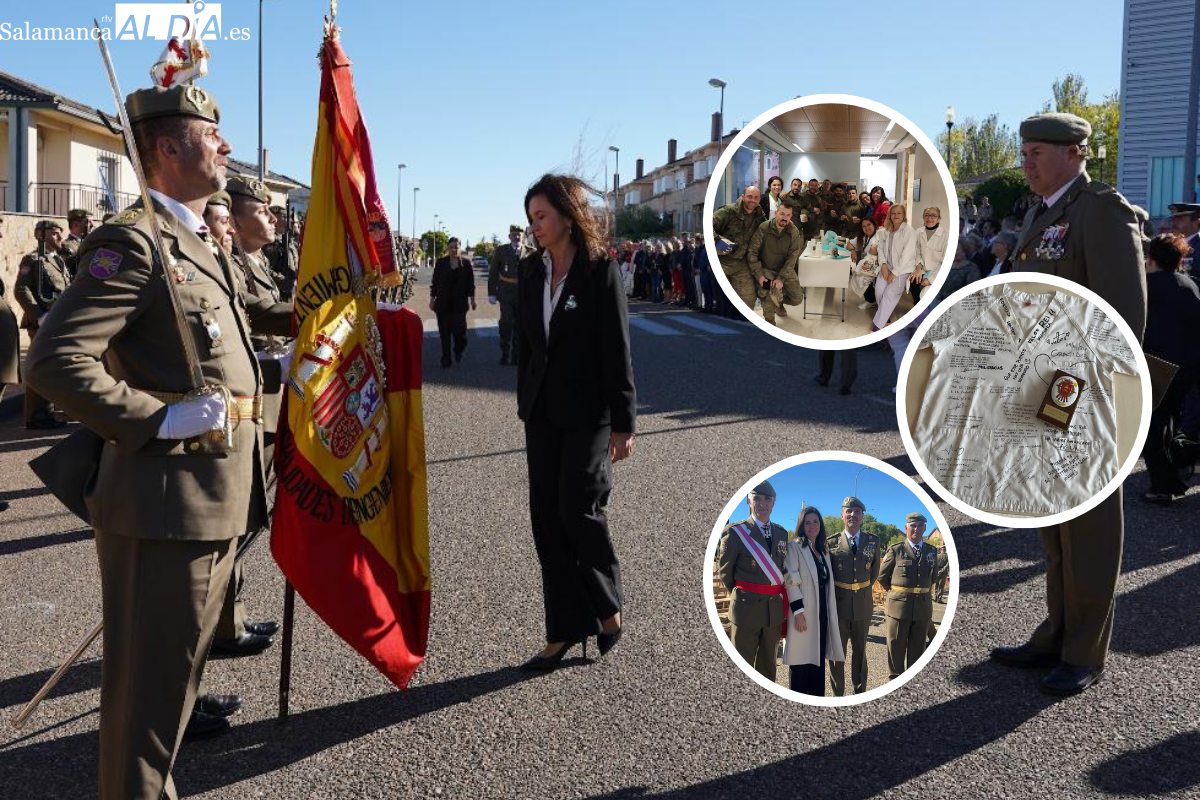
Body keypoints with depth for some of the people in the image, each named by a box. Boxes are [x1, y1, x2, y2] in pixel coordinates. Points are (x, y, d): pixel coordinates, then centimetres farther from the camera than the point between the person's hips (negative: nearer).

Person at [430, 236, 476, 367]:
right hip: (443, 303, 1)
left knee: (459, 328, -8)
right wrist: (432, 299, 3)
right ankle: (446, 358, 11)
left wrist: (472, 299, 3)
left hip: (459, 303, -1)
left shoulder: (465, 263, 3)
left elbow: (470, 283, 6)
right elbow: (434, 282, 5)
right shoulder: (440, 262, 3)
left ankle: (458, 349, 22)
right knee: (444, 331, 2)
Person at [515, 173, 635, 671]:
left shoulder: (599, 271, -10)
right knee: (546, 517, 6)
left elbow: (617, 350, -11)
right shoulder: (531, 271, 7)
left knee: (578, 510, -9)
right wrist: (525, 403, 13)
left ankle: (608, 608, 18)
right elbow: (525, 343, 13)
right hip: (542, 411, 6)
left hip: (587, 411, -6)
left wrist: (623, 423, -12)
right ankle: (564, 630, 16)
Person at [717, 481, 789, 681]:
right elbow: (724, 571, -2)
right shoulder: (734, 532, -8)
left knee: (767, 664, 16)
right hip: (746, 609, -5)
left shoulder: (781, 533, 7)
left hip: (775, 610, 5)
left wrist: (778, 598, 11)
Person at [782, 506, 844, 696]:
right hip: (804, 612, -6)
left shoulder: (824, 551, 17)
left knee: (818, 659, 8)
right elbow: (791, 581, -11)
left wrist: (830, 612, 12)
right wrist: (798, 612, -18)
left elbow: (827, 583, 18)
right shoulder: (794, 547, -4)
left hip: (822, 612, 6)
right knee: (801, 661, -4)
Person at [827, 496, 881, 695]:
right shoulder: (831, 542, -5)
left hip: (863, 603, 2)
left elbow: (874, 572, 13)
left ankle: (860, 692, 23)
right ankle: (838, 693, 17)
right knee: (837, 651, 7)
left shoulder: (873, 541, 1)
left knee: (860, 650, 13)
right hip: (838, 604, -2)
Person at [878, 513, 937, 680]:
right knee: (896, 647, 5)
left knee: (917, 648, 10)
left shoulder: (932, 551, 7)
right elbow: (882, 576, 4)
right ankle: (895, 680, 15)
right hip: (898, 606, -3)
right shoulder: (896, 550, -4)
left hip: (923, 607, 3)